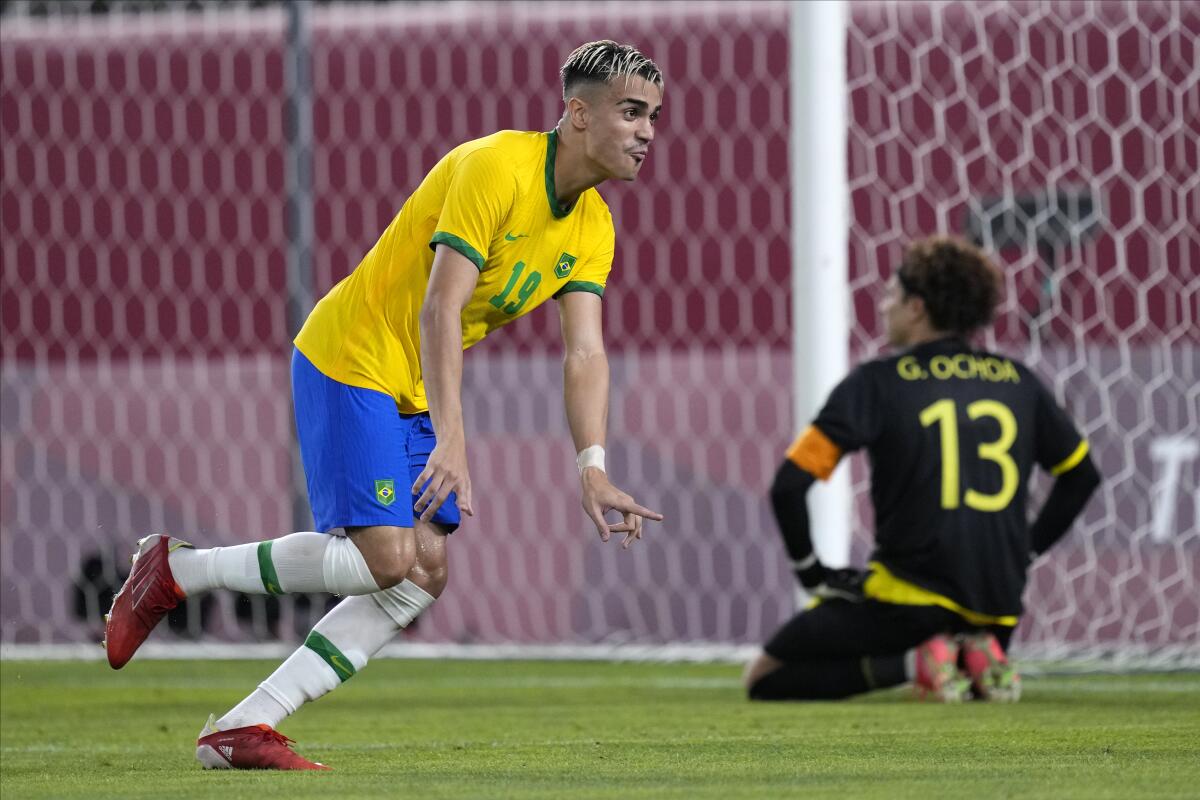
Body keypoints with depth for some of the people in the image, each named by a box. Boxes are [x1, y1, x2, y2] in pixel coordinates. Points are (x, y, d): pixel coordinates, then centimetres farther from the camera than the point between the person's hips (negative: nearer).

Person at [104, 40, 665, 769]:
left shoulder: (592, 228, 4)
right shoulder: (497, 169, -22)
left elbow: (586, 354, -1)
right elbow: (438, 309, -28)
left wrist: (593, 469, -17)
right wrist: (451, 441, -36)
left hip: (413, 394, 9)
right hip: (350, 360, -9)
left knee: (424, 577, -1)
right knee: (389, 560, -17)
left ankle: (243, 729, 0)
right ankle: (176, 570, -1)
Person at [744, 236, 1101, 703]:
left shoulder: (877, 383, -4)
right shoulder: (1015, 380, 10)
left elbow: (789, 486, -9)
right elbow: (1082, 475, 21)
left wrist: (811, 573, 4)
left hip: (911, 597, -5)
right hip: (999, 606, 5)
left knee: (765, 678, 6)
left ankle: (912, 662, -12)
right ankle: (978, 656, 1)